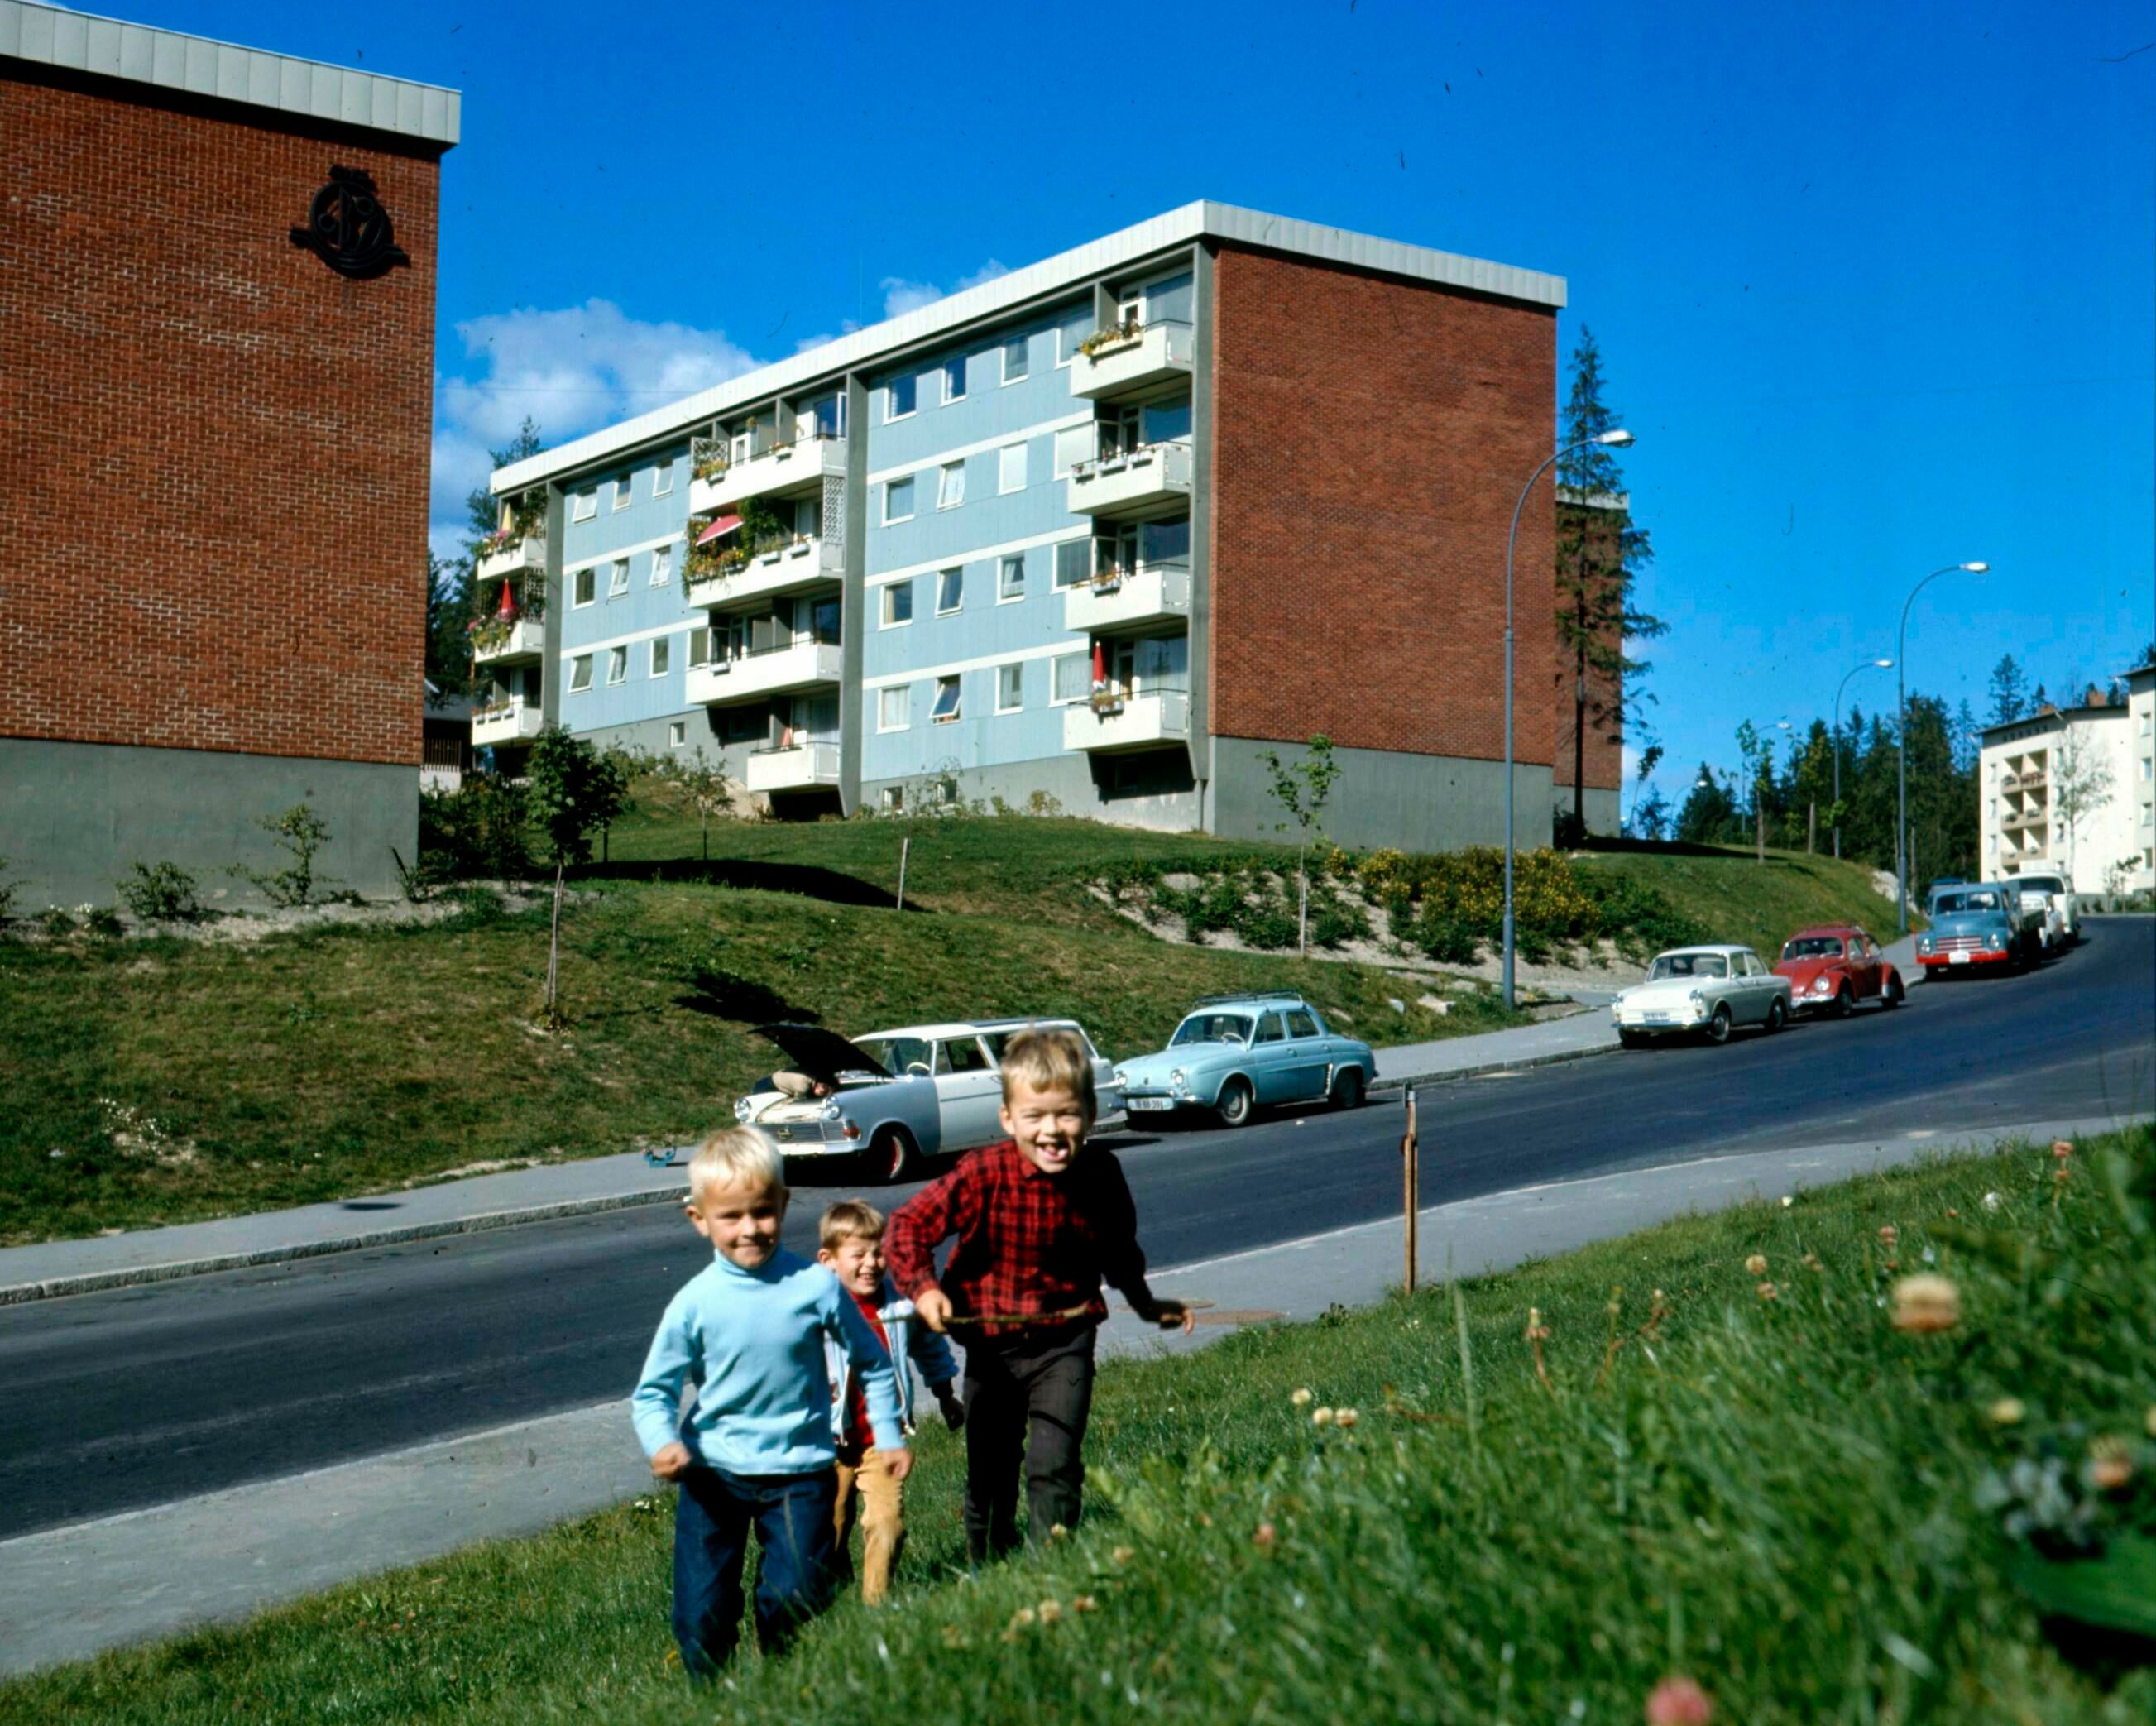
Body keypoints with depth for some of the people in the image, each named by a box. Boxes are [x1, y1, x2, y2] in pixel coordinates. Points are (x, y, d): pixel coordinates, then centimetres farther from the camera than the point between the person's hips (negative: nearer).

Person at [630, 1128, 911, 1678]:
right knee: (701, 1616, -1)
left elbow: (873, 1363, 7)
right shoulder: (694, 1303, -9)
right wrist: (662, 1443, -21)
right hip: (712, 1473, 0)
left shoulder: (816, 1286, -8)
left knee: (795, 1599, -5)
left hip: (799, 1471, 0)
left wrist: (890, 1437, 7)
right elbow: (653, 1391, -2)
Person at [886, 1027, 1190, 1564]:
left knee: (1055, 1465, -13)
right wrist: (924, 1288, -27)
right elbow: (909, 1224, -14)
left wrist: (1146, 1306, 23)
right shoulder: (983, 1175, -21)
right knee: (989, 1474, 13)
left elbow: (1118, 1250, 11)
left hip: (1065, 1342, 0)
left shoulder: (1102, 1175, -9)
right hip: (991, 1345, 0)